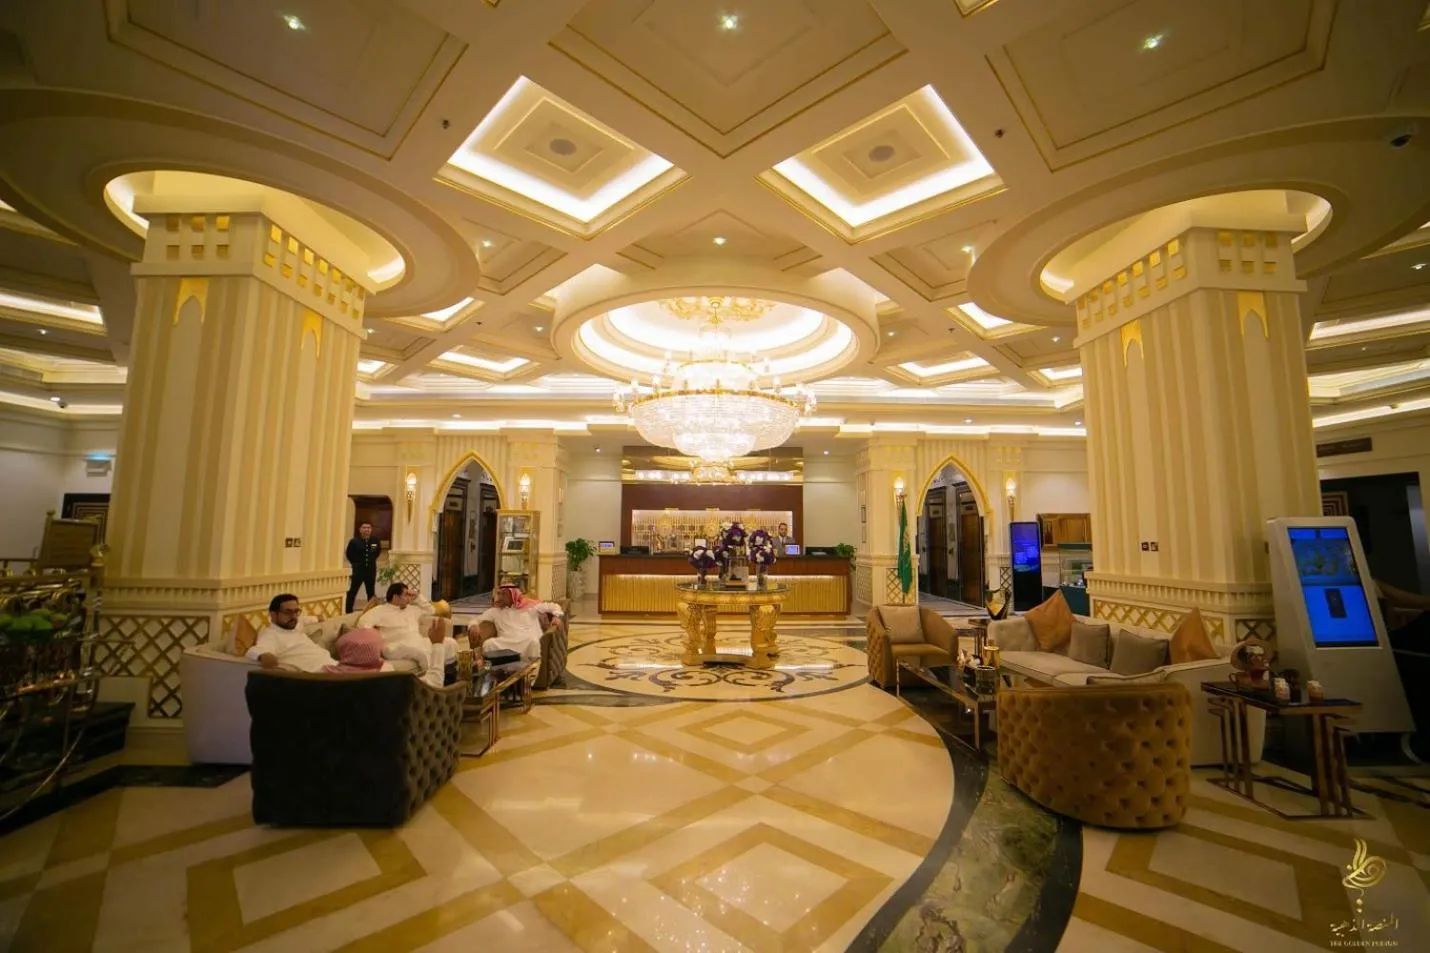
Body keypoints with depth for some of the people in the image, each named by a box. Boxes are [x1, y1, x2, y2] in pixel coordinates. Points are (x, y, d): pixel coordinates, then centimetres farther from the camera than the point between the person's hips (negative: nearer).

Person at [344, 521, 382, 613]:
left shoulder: (375, 541, -4)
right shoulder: (354, 541, -11)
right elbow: (349, 554, 5)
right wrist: (355, 563, 6)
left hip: (371, 570, 3)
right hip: (358, 570, -3)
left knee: (371, 592, 12)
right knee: (352, 592, 1)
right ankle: (348, 611, 10)